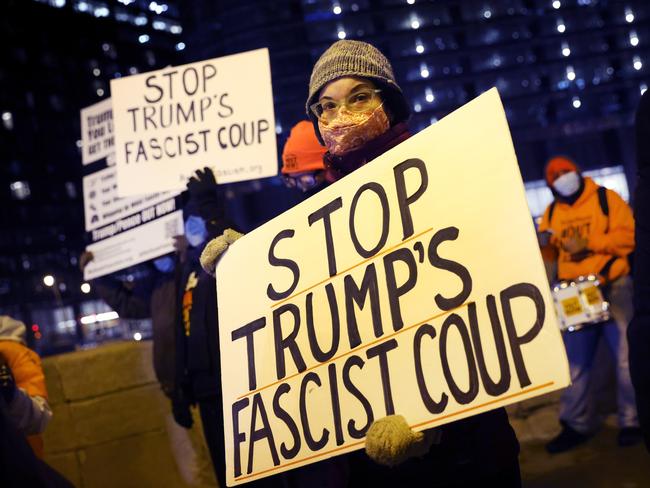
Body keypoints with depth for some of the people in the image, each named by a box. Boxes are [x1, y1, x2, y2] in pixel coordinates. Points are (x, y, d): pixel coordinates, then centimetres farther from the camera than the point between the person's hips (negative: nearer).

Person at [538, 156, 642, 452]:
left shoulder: (606, 199, -1)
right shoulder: (552, 212, 12)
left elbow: (627, 236, -10)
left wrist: (589, 243, -19)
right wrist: (543, 243, -10)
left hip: (613, 289, -4)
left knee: (626, 357, 2)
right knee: (574, 362, 5)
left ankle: (632, 422, 14)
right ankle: (576, 425, 14)